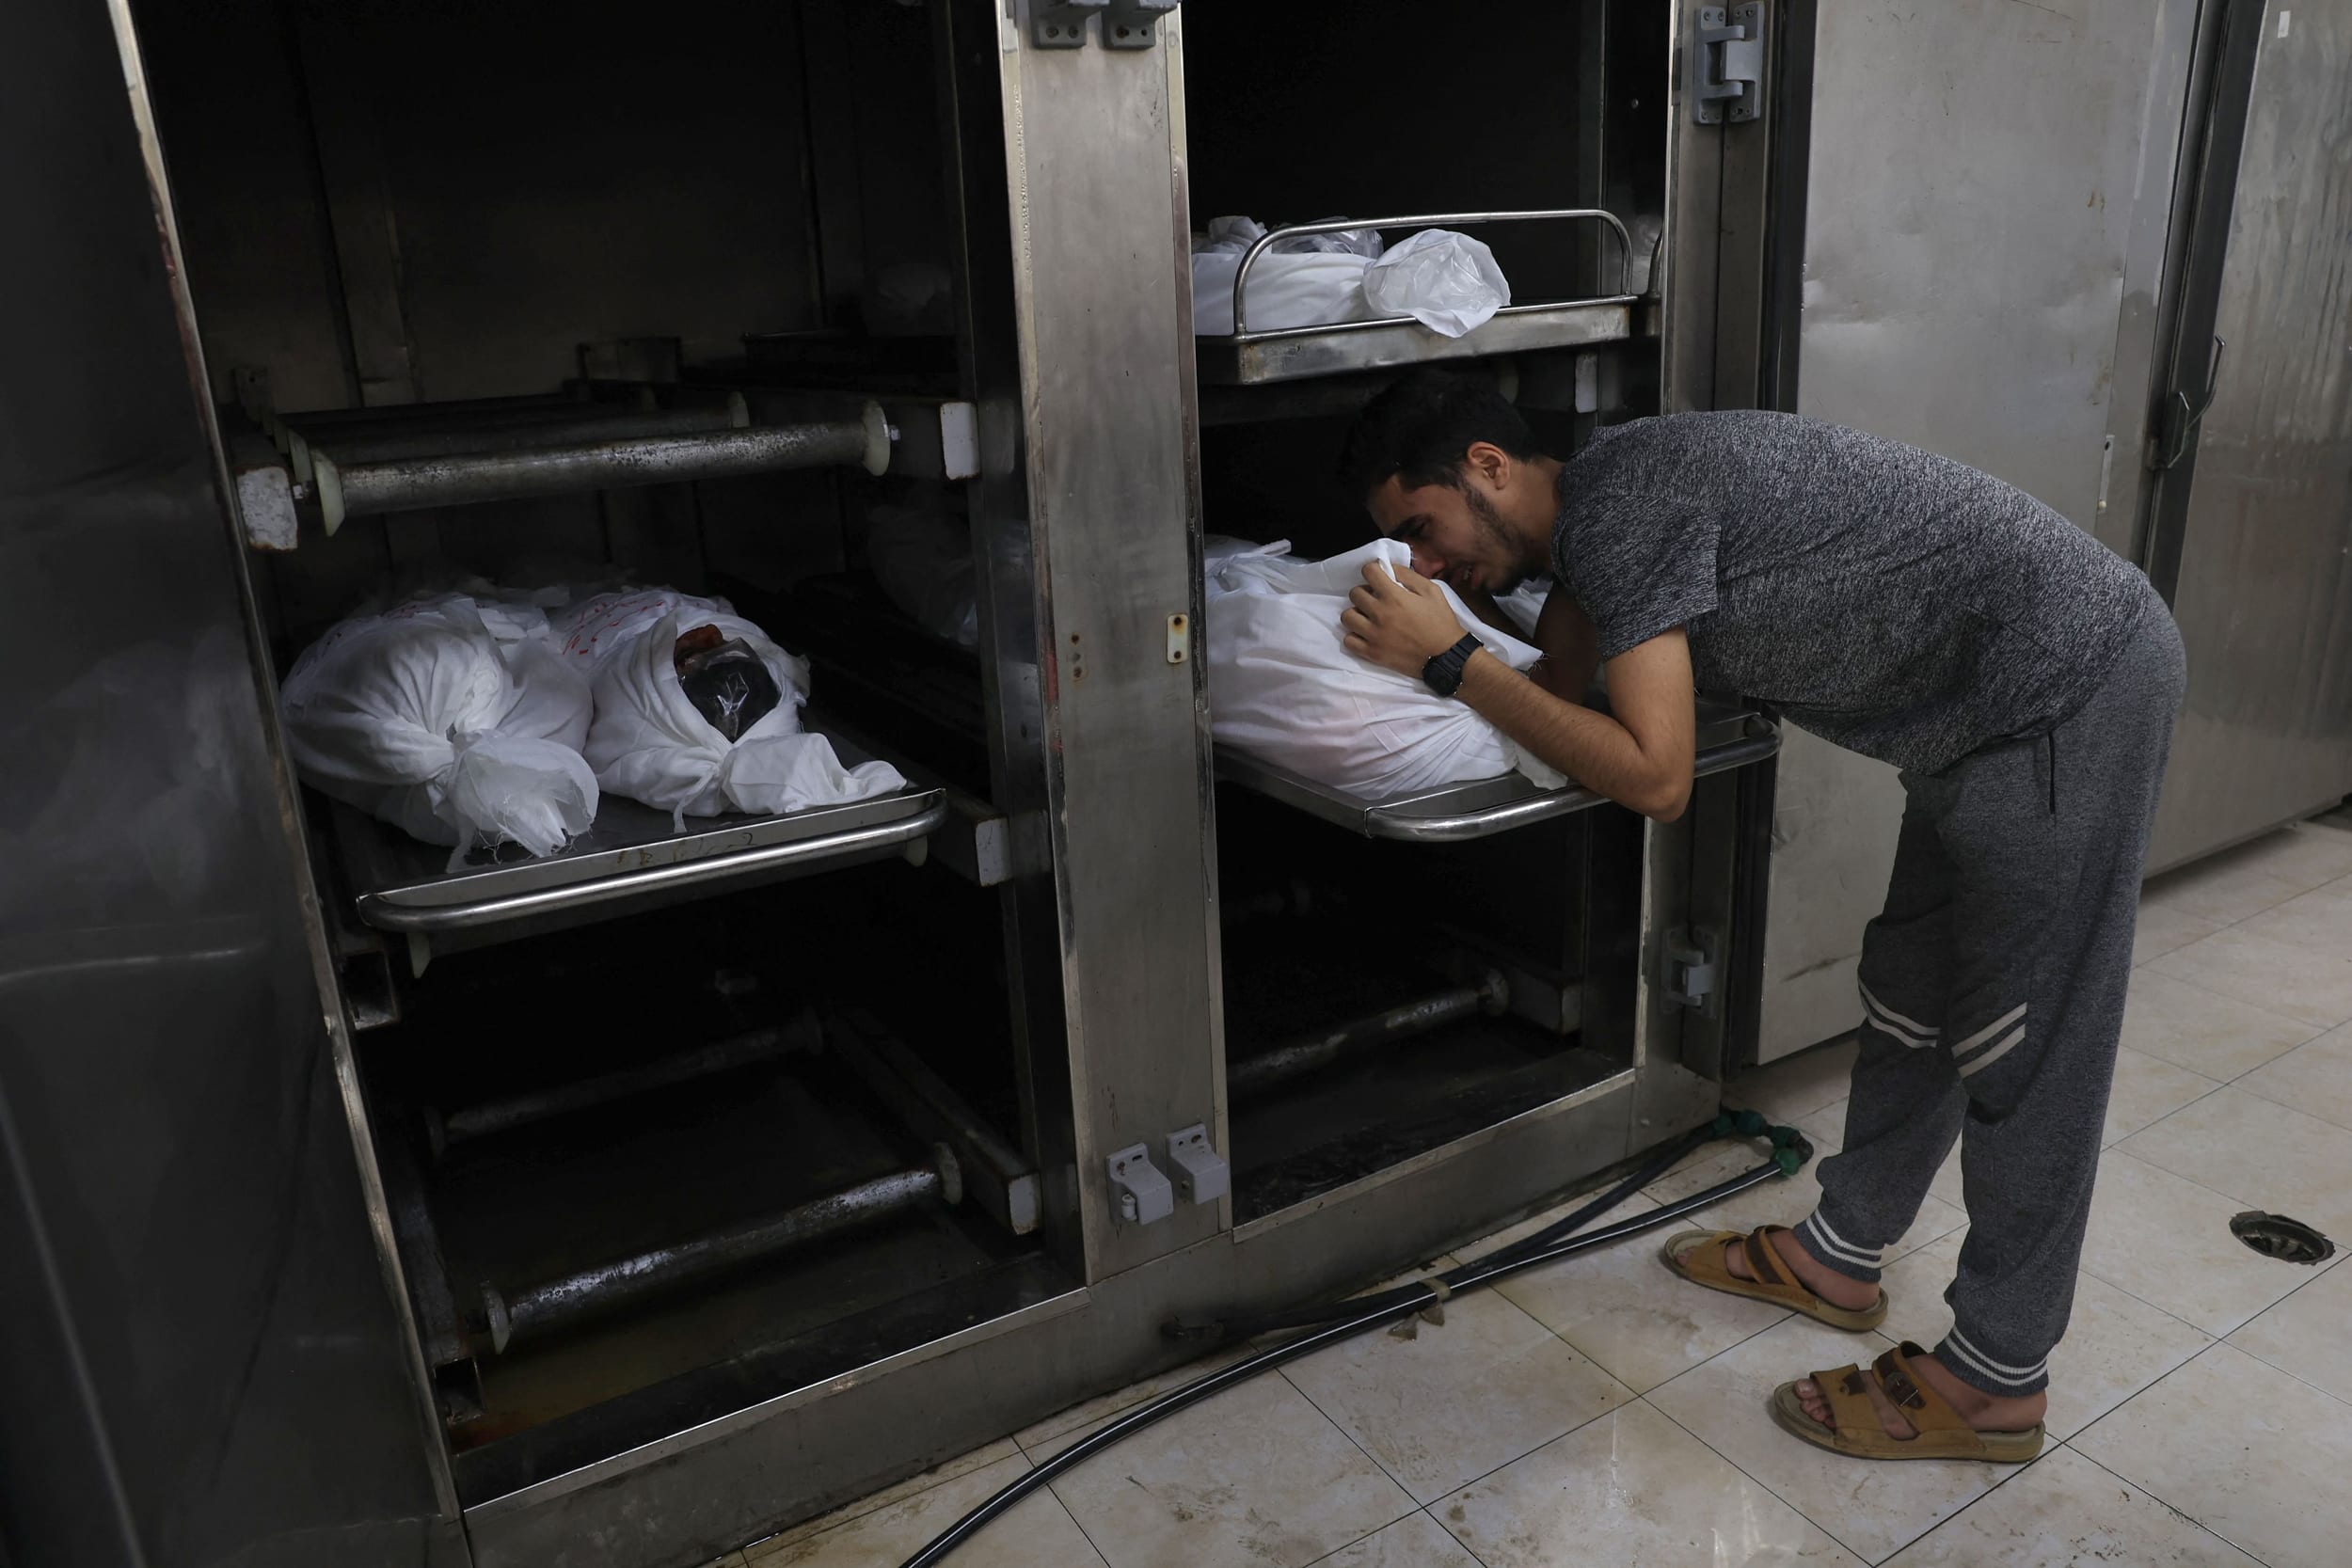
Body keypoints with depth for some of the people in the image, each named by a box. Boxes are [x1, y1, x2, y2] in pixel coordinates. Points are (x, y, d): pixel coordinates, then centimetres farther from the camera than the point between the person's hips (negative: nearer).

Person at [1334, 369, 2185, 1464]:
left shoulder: (1620, 501, -21)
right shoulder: (1595, 518, 8)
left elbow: (1651, 777, -25)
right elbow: (1554, 689, 11)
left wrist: (1449, 661, -22)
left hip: (2070, 685, -10)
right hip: (2000, 705, 10)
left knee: (2028, 1045, 0)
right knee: (1914, 993, 19)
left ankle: (1996, 1384, 17)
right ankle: (1840, 1258, 36)